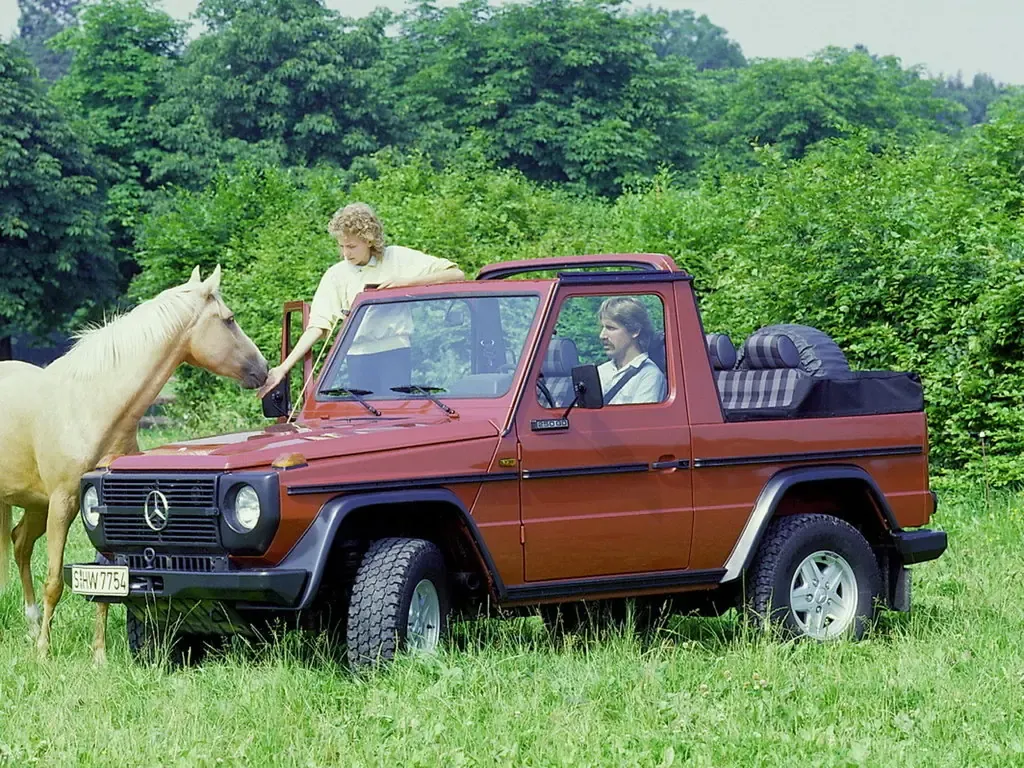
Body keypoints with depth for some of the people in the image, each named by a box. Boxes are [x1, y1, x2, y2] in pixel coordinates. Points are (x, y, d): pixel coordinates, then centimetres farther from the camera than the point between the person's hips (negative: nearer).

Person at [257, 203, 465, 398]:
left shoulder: (399, 259, 1)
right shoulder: (337, 275, 7)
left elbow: (456, 275, -3)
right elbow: (318, 325, 3)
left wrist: (407, 281, -16)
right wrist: (284, 367, -7)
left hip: (396, 356, -2)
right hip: (358, 361, 2)